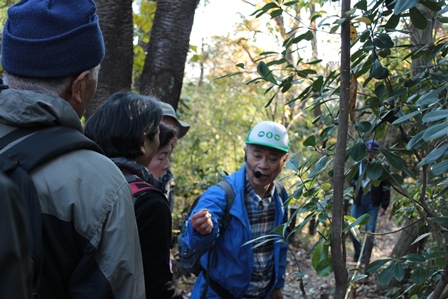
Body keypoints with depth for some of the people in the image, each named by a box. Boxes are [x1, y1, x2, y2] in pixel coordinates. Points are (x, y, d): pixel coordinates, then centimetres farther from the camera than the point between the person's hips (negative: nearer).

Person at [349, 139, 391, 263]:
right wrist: (357, 183, -12)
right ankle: (358, 253, 20)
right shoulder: (358, 164, 6)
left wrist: (384, 206, -6)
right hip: (358, 200, 3)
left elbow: (386, 187, -2)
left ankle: (365, 259, 8)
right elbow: (351, 179, 11)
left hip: (373, 202, -3)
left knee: (370, 230, 0)